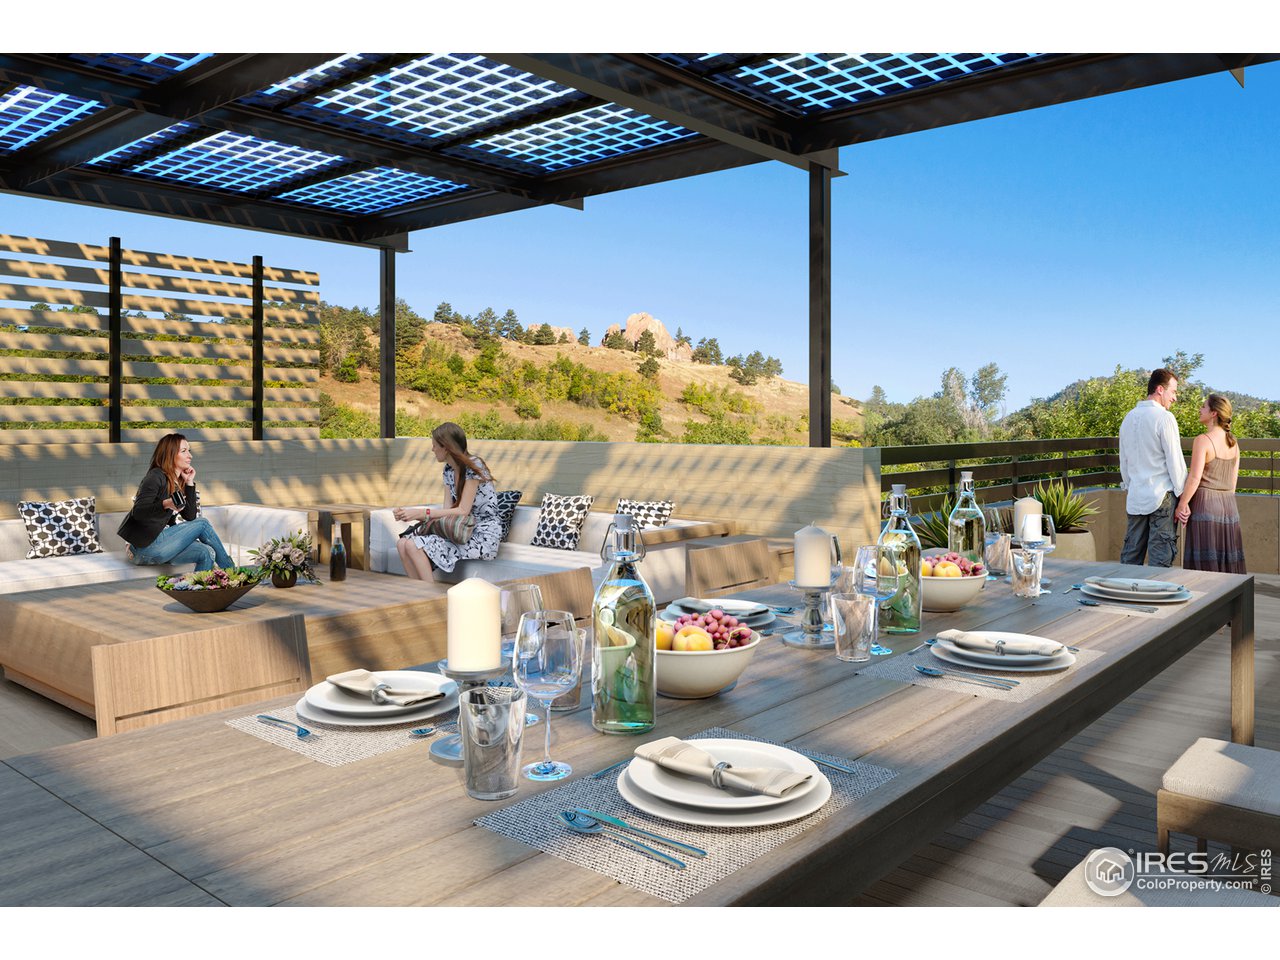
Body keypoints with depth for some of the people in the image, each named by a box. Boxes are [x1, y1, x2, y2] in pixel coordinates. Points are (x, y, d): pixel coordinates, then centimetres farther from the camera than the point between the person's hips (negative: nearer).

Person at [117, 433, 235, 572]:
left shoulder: (179, 482, 14)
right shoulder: (156, 476, -10)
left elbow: (190, 517, 6)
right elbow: (138, 512, -19)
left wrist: (189, 482, 3)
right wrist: (166, 504, -37)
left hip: (159, 541, 8)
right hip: (144, 547, -8)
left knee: (206, 553, -13)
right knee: (202, 524, -10)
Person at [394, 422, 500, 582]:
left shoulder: (473, 466, -13)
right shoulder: (448, 469, 12)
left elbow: (462, 511, -17)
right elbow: (448, 510, 5)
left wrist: (422, 512, -18)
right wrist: (409, 514, -6)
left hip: (483, 537, -8)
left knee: (414, 545, -21)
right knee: (402, 544, -9)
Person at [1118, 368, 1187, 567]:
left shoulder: (1129, 417, 11)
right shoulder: (1164, 418, -10)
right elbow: (1175, 460, -10)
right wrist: (1182, 493, -3)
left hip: (1135, 498, 6)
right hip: (1162, 496, -6)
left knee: (1130, 556, 10)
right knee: (1160, 558, -2)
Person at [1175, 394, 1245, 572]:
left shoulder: (1203, 440, -12)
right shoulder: (1233, 442, 9)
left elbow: (1195, 478, -17)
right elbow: (1233, 479, 13)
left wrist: (1181, 505, -11)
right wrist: (1226, 502, 21)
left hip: (1205, 503, -7)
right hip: (1228, 504, 7)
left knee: (1205, 563, -2)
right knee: (1227, 560, 11)